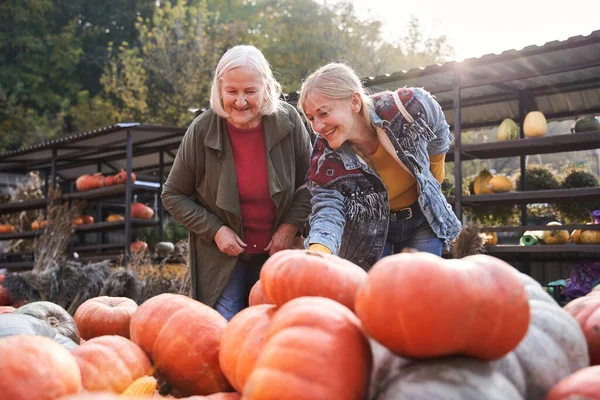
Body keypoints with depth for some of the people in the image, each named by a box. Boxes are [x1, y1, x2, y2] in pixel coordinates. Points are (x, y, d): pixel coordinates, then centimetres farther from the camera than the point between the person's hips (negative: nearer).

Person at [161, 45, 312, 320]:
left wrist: (290, 226, -10)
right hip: (222, 254, -1)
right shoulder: (203, 130, -14)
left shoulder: (288, 121, -11)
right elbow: (173, 196, -3)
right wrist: (215, 230, -13)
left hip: (277, 251, 2)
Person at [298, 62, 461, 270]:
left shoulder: (410, 107, -27)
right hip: (370, 231, 0)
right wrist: (316, 255, -53)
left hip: (422, 223, 1)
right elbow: (328, 211, -32)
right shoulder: (326, 159, -25)